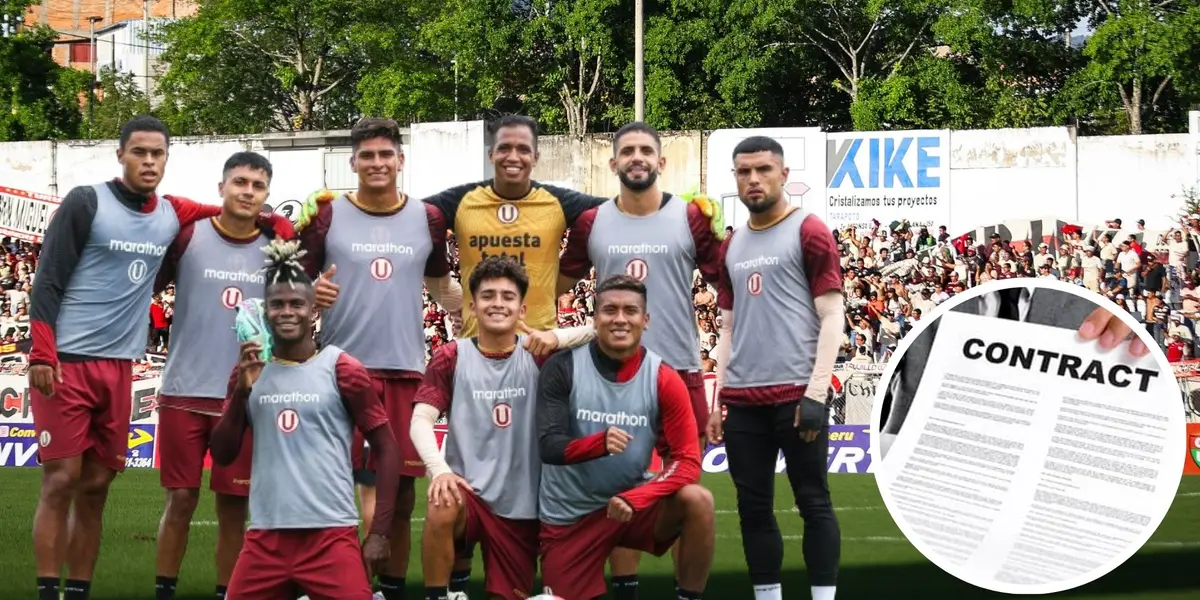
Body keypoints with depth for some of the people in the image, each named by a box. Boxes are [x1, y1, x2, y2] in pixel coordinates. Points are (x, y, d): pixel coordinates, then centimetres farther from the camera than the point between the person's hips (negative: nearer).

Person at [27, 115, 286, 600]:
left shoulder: (172, 216, 9)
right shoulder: (86, 203, -6)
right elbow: (47, 282, -8)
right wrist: (42, 354, -16)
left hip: (119, 367, 5)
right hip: (66, 362, -5)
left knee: (96, 486, 7)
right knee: (62, 480, -6)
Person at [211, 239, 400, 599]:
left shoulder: (342, 369, -2)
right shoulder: (249, 372, 9)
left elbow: (387, 451, 0)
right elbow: (222, 455, 6)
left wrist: (379, 533, -7)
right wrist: (242, 389, -7)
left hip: (331, 534, -3)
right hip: (265, 535, 4)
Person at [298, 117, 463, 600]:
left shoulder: (427, 219, 8)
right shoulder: (327, 215, 1)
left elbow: (443, 289, 19)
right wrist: (313, 294, -21)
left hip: (406, 369, 2)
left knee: (401, 485, 7)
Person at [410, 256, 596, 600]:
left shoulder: (537, 353, 1)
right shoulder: (451, 357, -1)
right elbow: (421, 419, -10)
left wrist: (555, 337, -28)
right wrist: (439, 469, -27)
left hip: (523, 504, 2)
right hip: (469, 491, -2)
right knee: (441, 510, -36)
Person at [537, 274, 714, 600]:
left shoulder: (664, 380, -8)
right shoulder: (562, 368, -10)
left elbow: (687, 461, -13)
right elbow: (548, 447, -17)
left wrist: (635, 498, -29)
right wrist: (600, 443, -37)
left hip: (630, 503, 1)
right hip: (569, 516, 0)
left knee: (697, 501, -26)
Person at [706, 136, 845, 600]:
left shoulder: (809, 233, -2)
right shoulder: (731, 246, 17)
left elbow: (832, 316, -7)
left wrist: (816, 392, -15)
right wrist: (717, 399, 13)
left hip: (797, 395, -6)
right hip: (743, 401, 6)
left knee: (813, 502, 0)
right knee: (753, 507, 7)